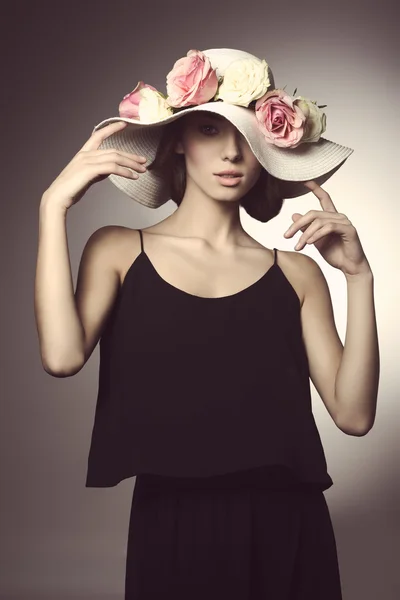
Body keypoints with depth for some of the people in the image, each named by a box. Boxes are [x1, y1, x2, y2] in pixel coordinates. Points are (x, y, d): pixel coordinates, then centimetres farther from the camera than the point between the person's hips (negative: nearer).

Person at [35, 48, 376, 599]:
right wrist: (55, 206, -14)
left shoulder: (294, 273, 4)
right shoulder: (119, 250, 2)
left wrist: (357, 274, -10)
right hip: (170, 526, -1)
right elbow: (63, 357, -17)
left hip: (286, 527, 2)